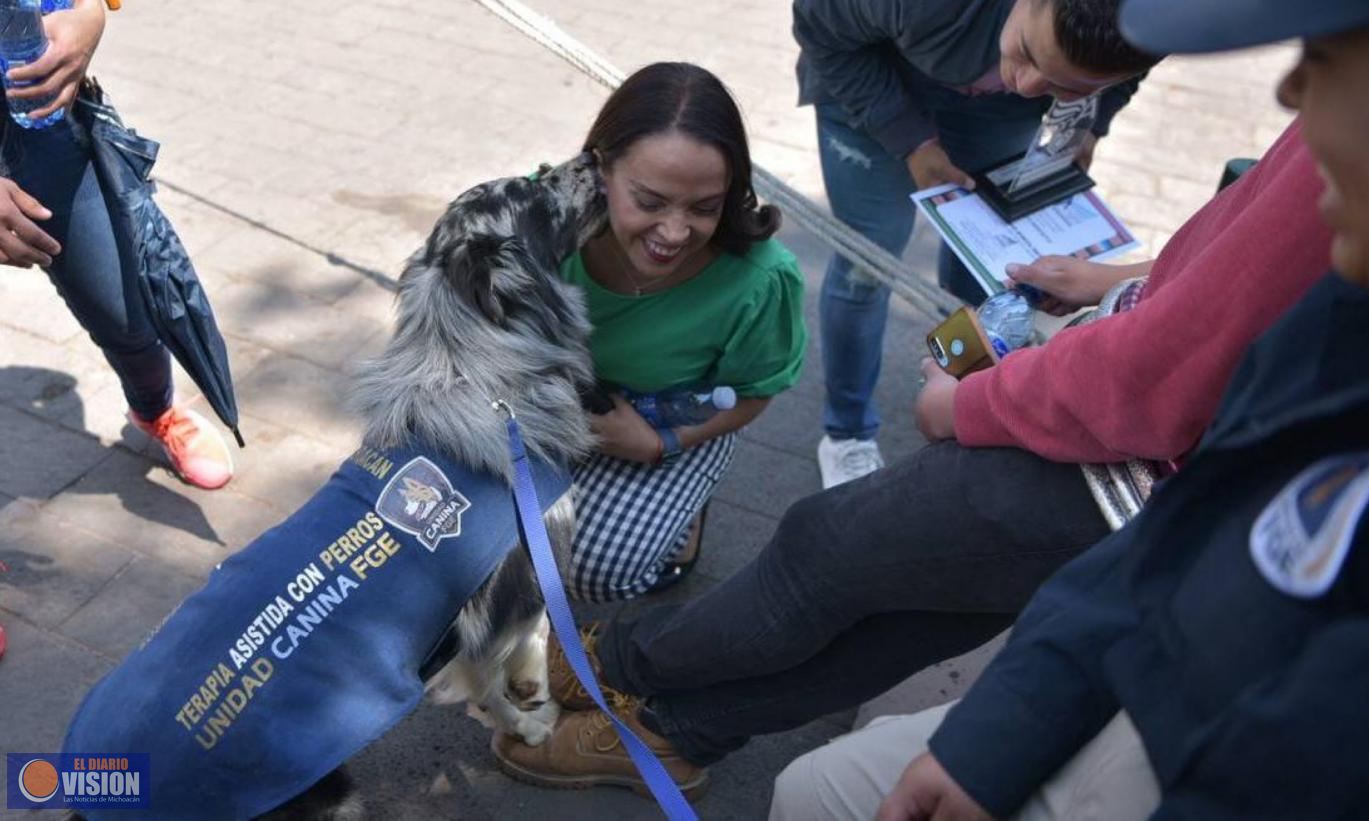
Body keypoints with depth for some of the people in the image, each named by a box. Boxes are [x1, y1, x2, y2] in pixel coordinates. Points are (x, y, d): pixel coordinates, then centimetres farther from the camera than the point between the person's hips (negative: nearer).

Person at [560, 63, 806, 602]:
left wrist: (659, 444, -24)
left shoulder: (757, 281, -34)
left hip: (676, 426, -2)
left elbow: (751, 394, -12)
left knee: (596, 571, -18)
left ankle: (680, 516, 15)